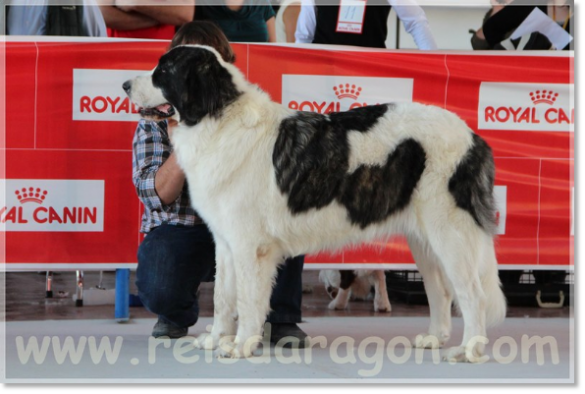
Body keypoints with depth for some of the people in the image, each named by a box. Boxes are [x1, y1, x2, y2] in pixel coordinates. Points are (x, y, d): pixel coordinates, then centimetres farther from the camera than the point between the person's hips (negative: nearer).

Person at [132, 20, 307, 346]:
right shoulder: (158, 117, 0)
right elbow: (157, 195, -10)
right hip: (179, 230, -1)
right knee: (158, 291, -33)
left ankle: (283, 319, -16)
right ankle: (179, 312, 9)